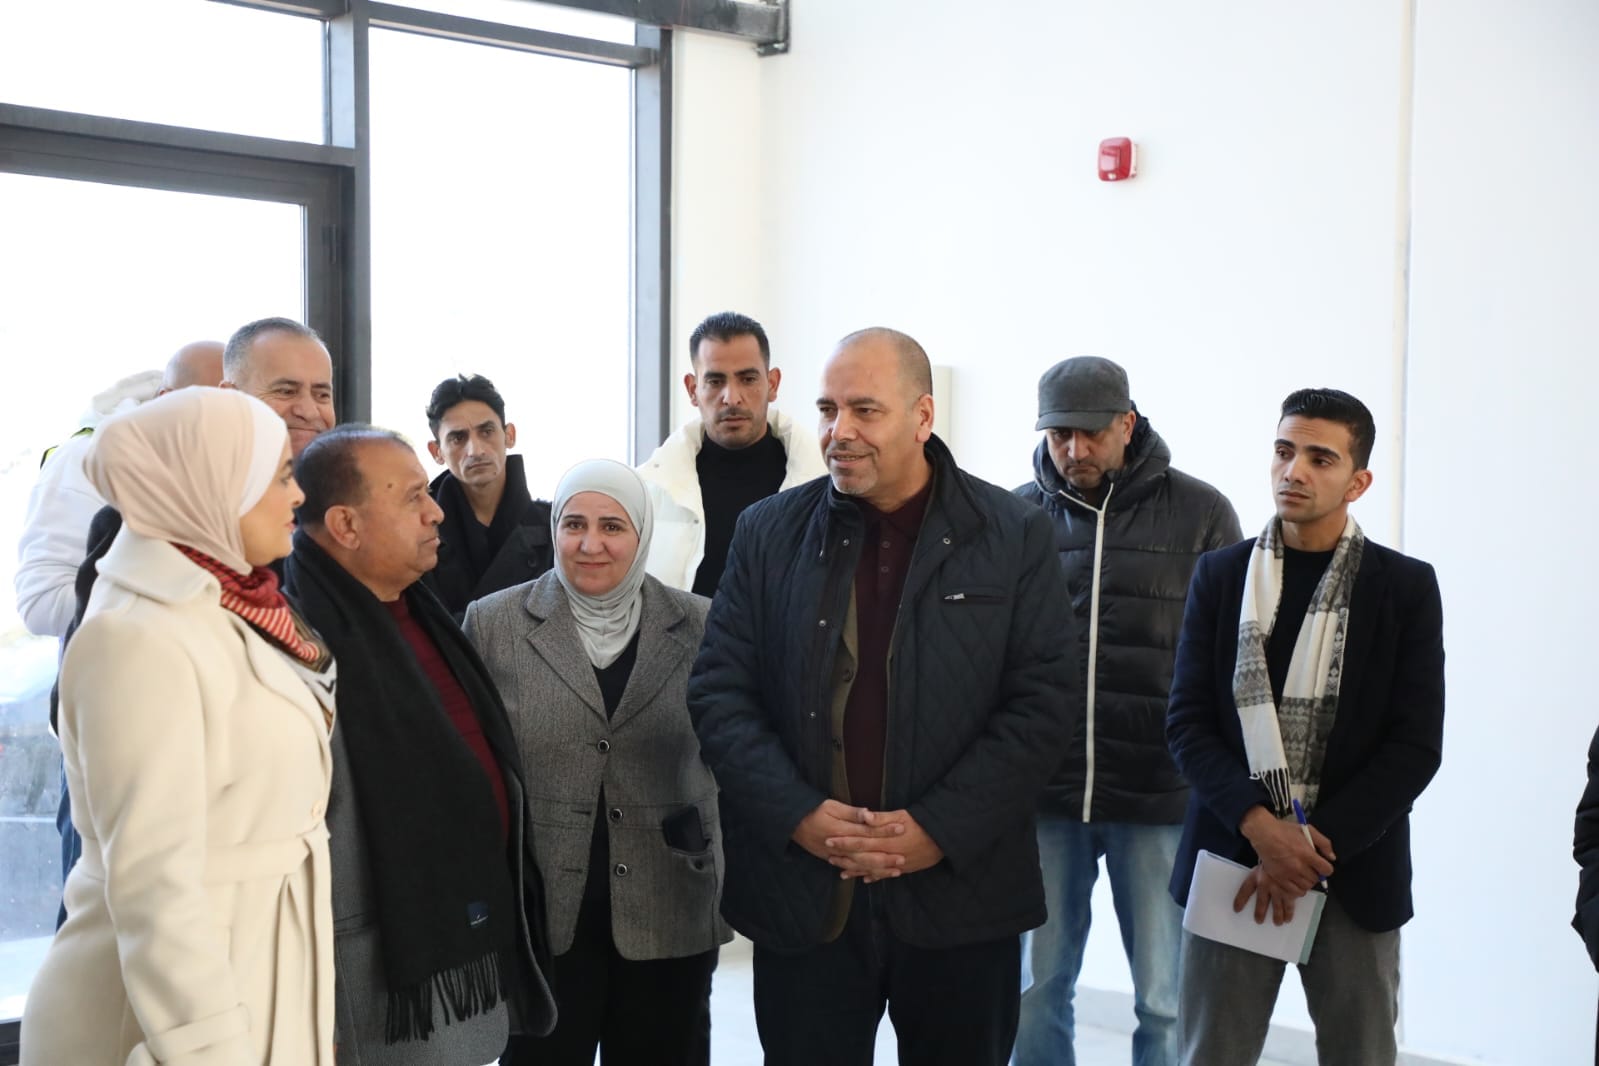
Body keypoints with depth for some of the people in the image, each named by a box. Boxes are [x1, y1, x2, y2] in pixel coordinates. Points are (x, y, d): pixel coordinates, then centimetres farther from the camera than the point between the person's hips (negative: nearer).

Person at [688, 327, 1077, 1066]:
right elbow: (719, 690, 1)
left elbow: (1042, 703, -6)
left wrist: (941, 829, -14)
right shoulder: (768, 532, 4)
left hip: (961, 897, -1)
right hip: (802, 895, 1)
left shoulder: (1014, 536, -1)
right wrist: (797, 815, -12)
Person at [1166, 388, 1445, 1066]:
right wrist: (1258, 824, -14)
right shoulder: (1221, 575, 6)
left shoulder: (1406, 587, 2)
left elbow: (1416, 745, -3)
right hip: (1233, 858, 1)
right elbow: (1188, 722, 0)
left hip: (1355, 873, 0)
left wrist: (1318, 843, -12)